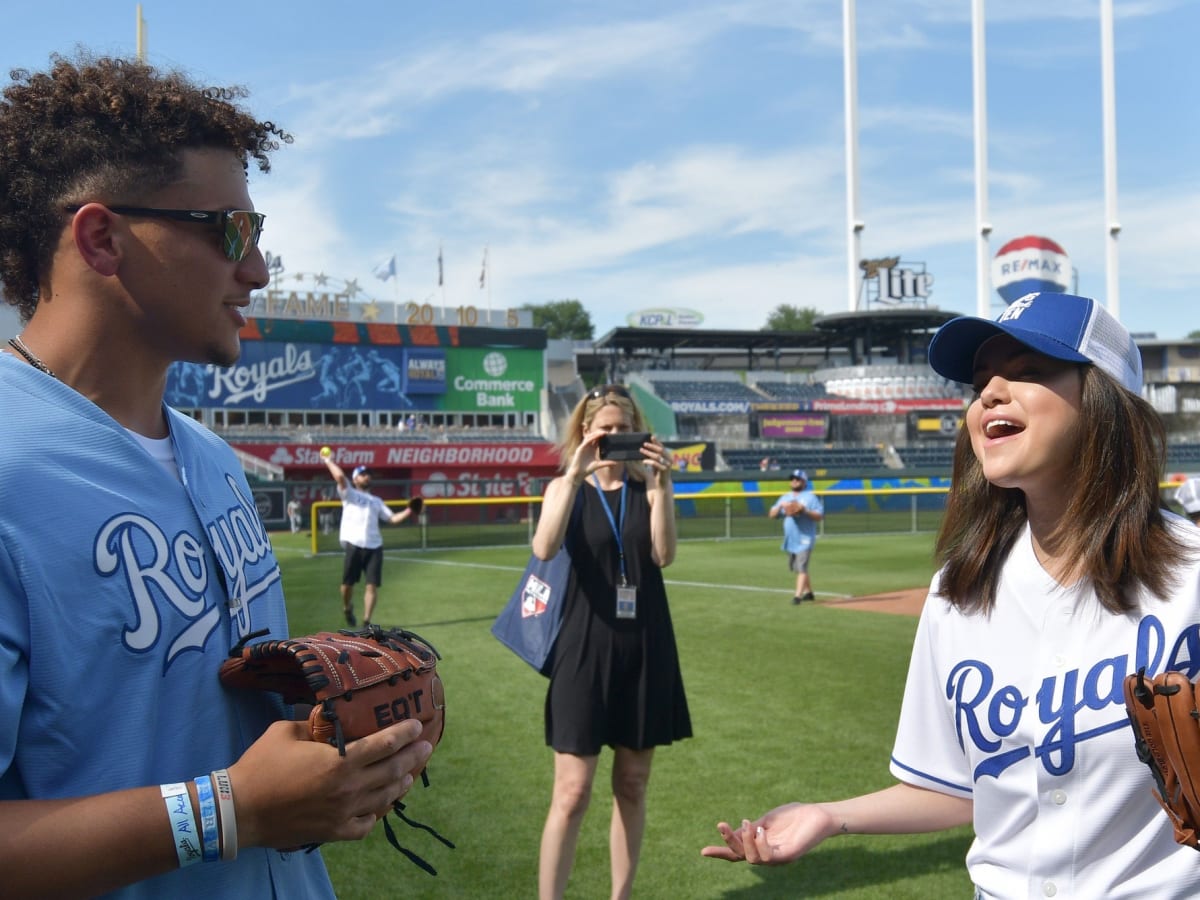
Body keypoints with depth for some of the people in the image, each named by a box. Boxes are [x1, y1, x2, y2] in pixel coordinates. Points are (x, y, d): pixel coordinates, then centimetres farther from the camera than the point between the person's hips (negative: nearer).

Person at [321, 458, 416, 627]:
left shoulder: (377, 501, 25)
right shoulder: (349, 494, 11)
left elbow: (392, 518, 15)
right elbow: (340, 476, -7)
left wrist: (408, 511, 2)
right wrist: (328, 461, 1)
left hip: (374, 547, 3)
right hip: (353, 545, -3)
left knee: (372, 585, -4)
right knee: (348, 582, 1)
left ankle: (366, 621, 1)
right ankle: (347, 609, 30)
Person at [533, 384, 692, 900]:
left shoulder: (647, 486, 3)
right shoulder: (566, 487, 0)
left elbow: (664, 555, -12)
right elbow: (544, 550, -20)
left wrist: (662, 484, -21)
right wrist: (576, 475, -25)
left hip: (645, 647, 2)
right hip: (586, 647, -2)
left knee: (632, 786, 11)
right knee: (572, 791, -4)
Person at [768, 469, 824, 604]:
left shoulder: (811, 497, -3)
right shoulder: (785, 497, 14)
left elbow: (820, 516, -10)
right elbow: (772, 514, 9)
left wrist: (805, 510, -23)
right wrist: (780, 506, -9)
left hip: (805, 539, -7)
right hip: (790, 540, 7)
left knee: (801, 567, -14)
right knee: (796, 567, 14)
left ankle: (798, 596, -18)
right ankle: (808, 592, 29)